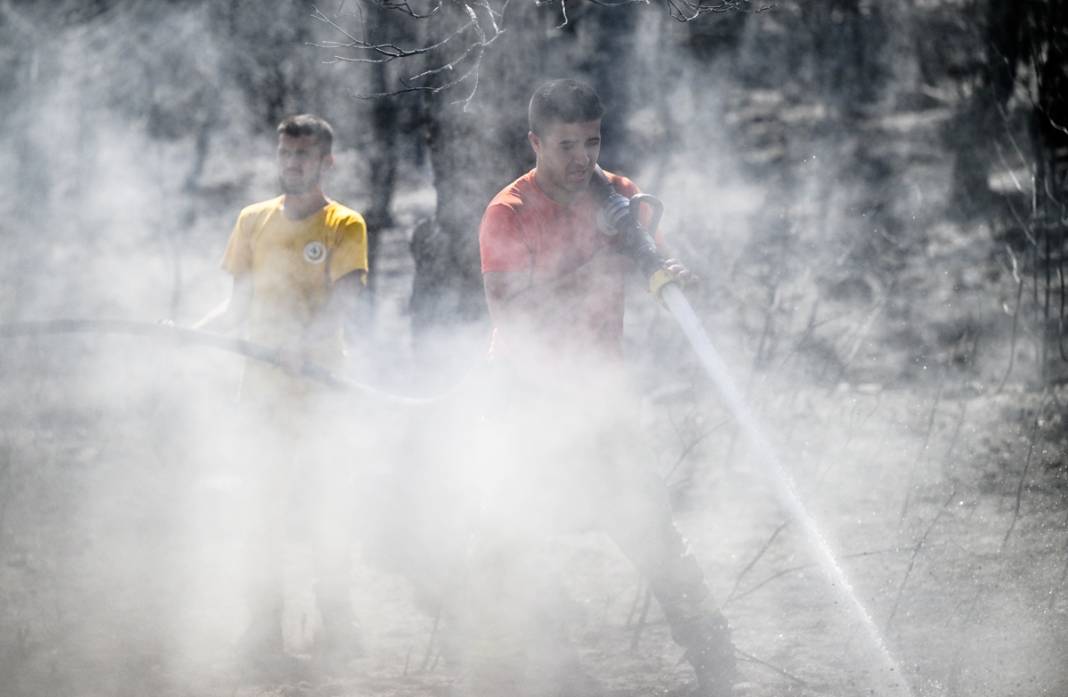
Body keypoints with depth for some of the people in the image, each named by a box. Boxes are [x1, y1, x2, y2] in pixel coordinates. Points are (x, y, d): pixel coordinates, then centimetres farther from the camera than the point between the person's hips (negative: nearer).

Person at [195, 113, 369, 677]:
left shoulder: (344, 226, -1)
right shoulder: (254, 221, 9)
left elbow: (344, 304, -14)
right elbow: (238, 305, 12)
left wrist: (304, 340, -32)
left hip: (325, 388, -2)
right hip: (268, 389, 2)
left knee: (329, 512, 1)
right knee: (269, 513, -2)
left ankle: (336, 630, 12)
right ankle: (264, 635, 2)